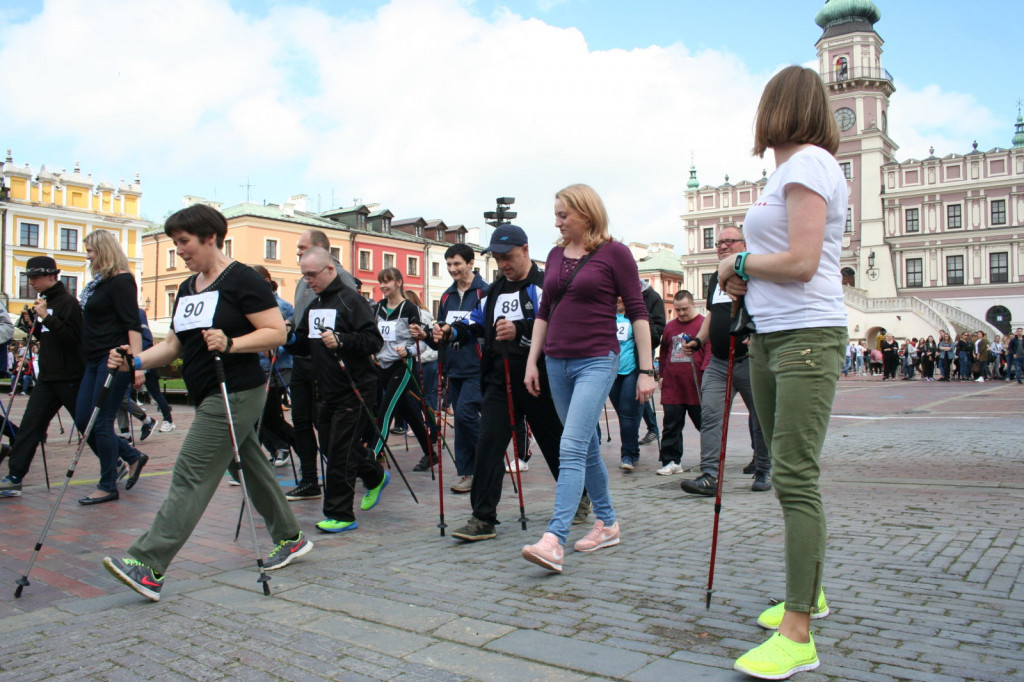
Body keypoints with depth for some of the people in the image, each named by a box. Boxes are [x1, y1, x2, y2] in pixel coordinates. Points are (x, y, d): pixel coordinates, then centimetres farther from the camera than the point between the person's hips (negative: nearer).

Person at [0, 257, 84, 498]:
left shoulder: (67, 302, -12)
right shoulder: (45, 301, 15)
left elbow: (71, 336, -23)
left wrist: (47, 317, -26)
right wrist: (34, 326, 7)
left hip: (69, 377, -8)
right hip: (48, 377, 8)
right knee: (30, 426, 2)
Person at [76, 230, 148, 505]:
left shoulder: (121, 281, -11)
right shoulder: (99, 282, 16)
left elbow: (133, 325, -20)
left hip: (114, 360, -10)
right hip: (95, 361, 10)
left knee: (101, 423, -4)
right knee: (83, 420, 9)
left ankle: (108, 486, 9)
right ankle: (132, 457, 23)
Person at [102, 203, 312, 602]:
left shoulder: (242, 280, -11)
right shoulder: (187, 288, 15)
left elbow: (276, 332, -16)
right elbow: (173, 345, 14)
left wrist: (230, 344, -29)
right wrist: (136, 362, -2)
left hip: (235, 395, -9)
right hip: (208, 397, 9)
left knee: (191, 477, -10)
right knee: (249, 469, 16)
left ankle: (148, 567, -9)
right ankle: (290, 538, 29)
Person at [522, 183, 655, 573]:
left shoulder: (614, 253, -5)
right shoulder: (556, 255, 12)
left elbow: (637, 312, -5)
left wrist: (646, 369, -9)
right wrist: (532, 361, 11)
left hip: (597, 361, -6)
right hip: (557, 362, 7)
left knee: (571, 447, -17)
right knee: (587, 448, 14)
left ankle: (554, 541, -21)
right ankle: (607, 524, 28)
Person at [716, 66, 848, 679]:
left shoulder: (808, 163, -9)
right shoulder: (791, 169, 20)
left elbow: (801, 262, -18)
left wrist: (739, 264, -4)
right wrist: (746, 276, 4)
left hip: (807, 337, -10)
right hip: (769, 337, 10)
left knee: (796, 477, -11)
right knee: (789, 473, 15)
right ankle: (808, 593, 29)